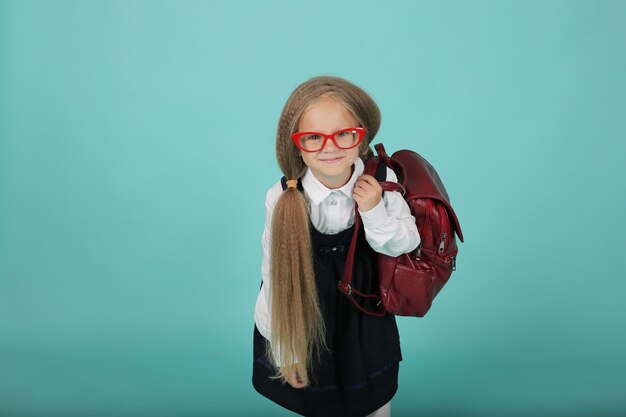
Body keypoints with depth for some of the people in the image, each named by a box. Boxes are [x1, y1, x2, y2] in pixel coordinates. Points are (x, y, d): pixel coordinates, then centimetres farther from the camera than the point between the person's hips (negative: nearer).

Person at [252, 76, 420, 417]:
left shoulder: (380, 180, -21)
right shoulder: (282, 199, -26)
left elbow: (405, 244, -8)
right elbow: (276, 277, -16)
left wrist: (375, 212, -29)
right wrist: (285, 349, -7)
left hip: (366, 318, 2)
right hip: (306, 321, -1)